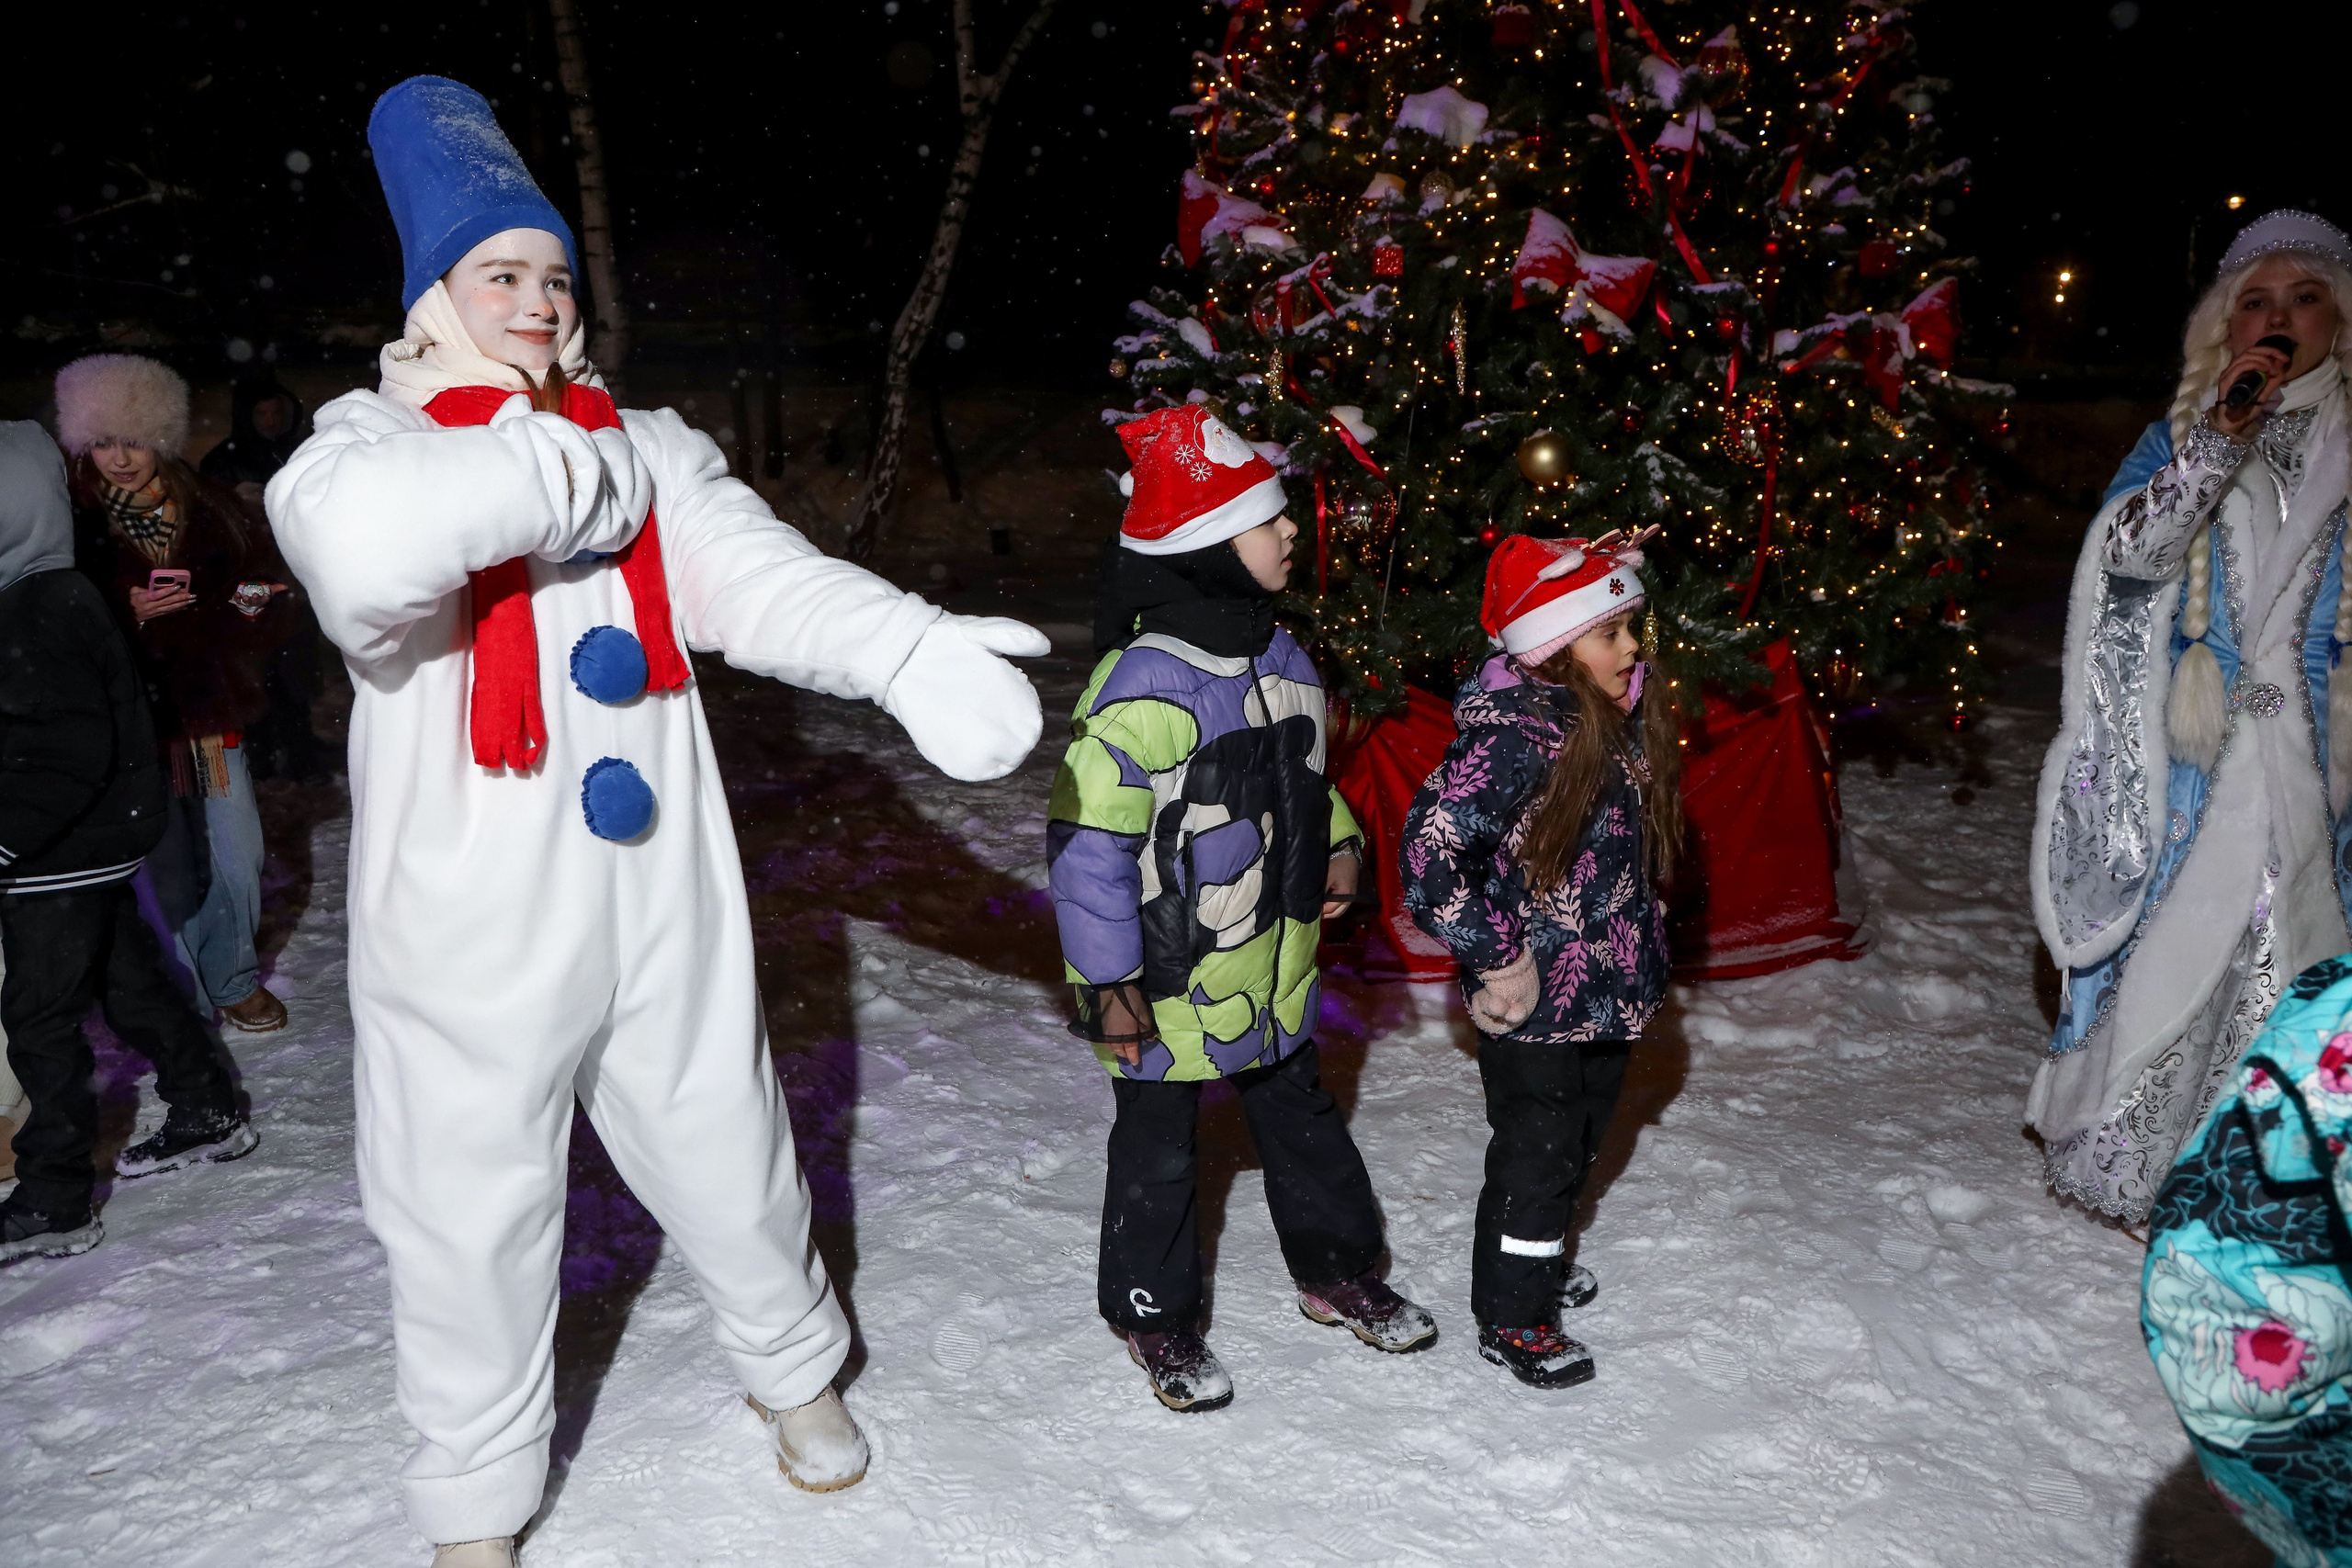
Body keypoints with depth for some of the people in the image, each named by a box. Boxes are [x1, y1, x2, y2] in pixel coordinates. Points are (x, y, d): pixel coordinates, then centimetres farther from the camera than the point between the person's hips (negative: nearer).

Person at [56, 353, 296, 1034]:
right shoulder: (75, 524, -2)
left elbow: (267, 596, 1)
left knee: (237, 863, 7)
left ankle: (234, 979, 29)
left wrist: (180, 618, -13)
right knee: (166, 870, 2)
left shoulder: (209, 510, 2)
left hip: (211, 711, 2)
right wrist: (126, 616, -18)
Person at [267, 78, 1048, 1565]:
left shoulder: (646, 450, 5)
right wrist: (567, 473, -19)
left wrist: (912, 647, -33)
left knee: (730, 1165, 17)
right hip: (476, 937, -2)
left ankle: (796, 1368, 46)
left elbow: (763, 577, -14)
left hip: (661, 912, 3)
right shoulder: (366, 444, -5)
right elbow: (366, 541, -32)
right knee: (478, 1219, 11)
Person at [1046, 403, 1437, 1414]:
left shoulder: (1278, 658, 1)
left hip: (1274, 964, 8)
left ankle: (1336, 1272, 43)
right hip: (1171, 983, -8)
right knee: (1159, 1149, 12)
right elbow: (1086, 843, -23)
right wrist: (1109, 982, -20)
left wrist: (1334, 842, 7)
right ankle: (1155, 1314, 33)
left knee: (1301, 1115, 23)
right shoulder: (1141, 690, -26)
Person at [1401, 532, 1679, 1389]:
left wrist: (1639, 957, 17)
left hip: (1606, 997, 8)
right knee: (1534, 1159, 7)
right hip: (1535, 1005, -8)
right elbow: (1431, 850, -30)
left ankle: (1538, 1264, 47)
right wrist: (1500, 954, -24)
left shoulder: (1622, 724, 3)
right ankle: (1512, 1318, 26)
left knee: (1575, 1148, 24)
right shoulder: (1511, 738, -25)